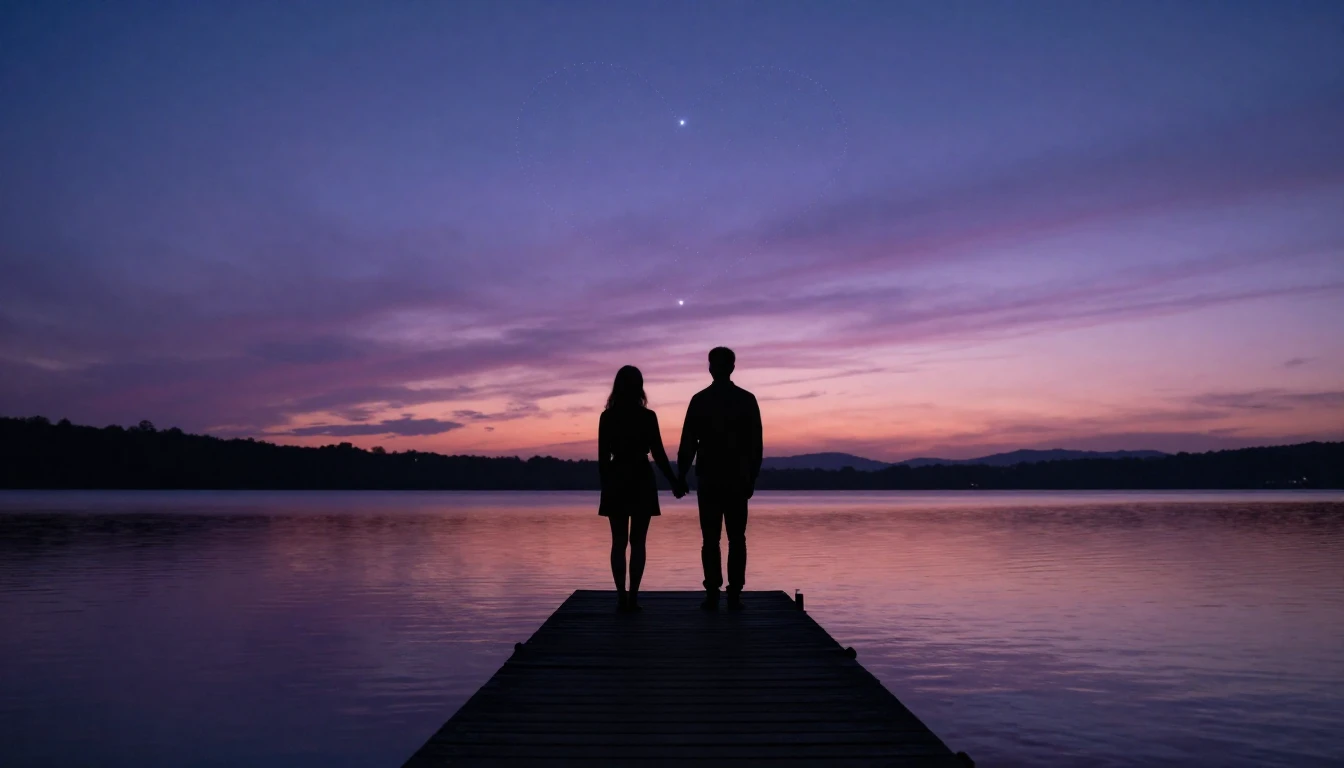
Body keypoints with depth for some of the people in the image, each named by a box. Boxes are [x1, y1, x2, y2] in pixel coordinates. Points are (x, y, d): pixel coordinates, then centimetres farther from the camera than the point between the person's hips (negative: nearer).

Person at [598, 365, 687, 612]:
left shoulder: (607, 417, -1)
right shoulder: (648, 416, -5)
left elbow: (603, 457, 0)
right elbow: (658, 453, -5)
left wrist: (606, 486, 10)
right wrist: (674, 482, 5)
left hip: (616, 483, 1)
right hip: (641, 482, -1)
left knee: (619, 542, 7)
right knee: (637, 542, 5)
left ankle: (622, 596, 4)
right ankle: (632, 597, 2)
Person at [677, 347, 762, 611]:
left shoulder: (700, 400, -2)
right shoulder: (747, 399, 2)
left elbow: (688, 442, -2)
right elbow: (756, 444, 2)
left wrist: (680, 476, 5)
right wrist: (752, 477, 10)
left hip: (709, 480, -1)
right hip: (738, 480, 1)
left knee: (710, 539, 3)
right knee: (737, 539, 5)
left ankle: (712, 595, 1)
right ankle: (734, 595, 2)